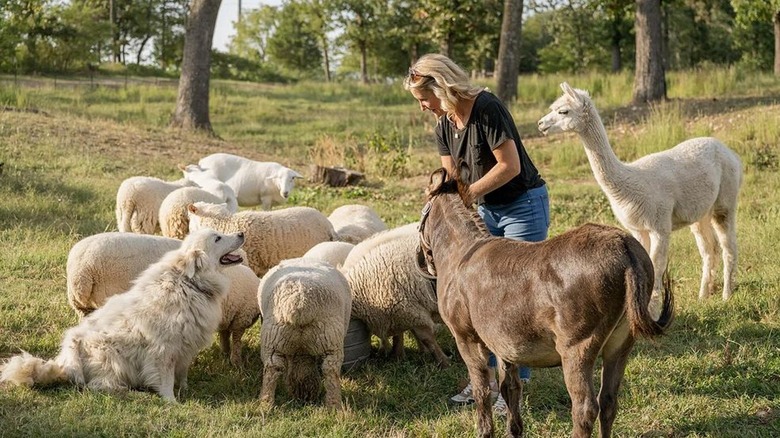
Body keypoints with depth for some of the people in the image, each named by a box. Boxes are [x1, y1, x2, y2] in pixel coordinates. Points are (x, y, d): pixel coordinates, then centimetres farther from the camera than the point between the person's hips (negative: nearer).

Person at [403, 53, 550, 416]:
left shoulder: (486, 109, -23)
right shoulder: (444, 124, 2)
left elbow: (510, 166, -24)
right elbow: (451, 176, 6)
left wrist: (467, 194, -21)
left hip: (524, 205, -8)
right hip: (487, 209, 8)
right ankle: (487, 379, 15)